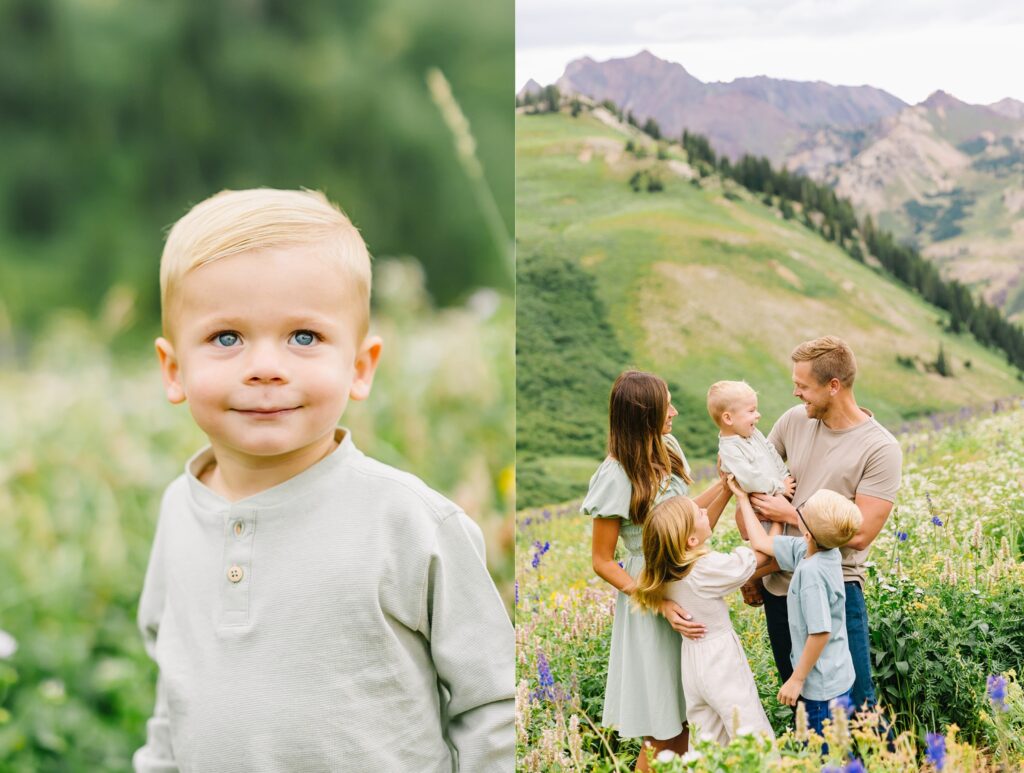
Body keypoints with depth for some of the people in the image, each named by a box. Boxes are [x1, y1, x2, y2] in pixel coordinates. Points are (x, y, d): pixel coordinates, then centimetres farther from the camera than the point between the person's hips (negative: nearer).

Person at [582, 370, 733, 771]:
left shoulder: (668, 449, 1)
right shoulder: (616, 475, -18)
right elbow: (602, 562, -13)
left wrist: (724, 486, -1)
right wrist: (660, 603, -22)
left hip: (686, 592, 7)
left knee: (685, 722, 14)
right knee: (662, 737, 2)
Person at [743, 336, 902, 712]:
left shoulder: (880, 448, -13)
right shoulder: (793, 421, 2)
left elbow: (859, 534, -17)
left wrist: (790, 514, -11)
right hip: (780, 586, 5)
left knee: (856, 705, 0)